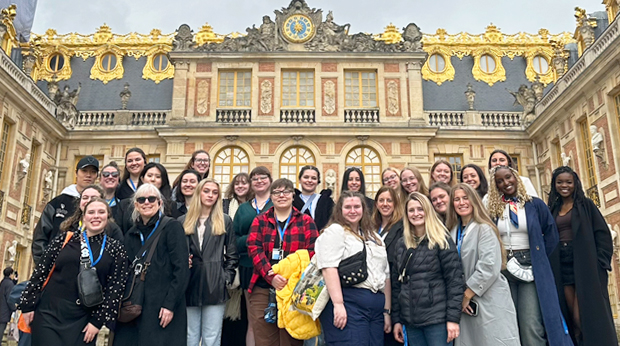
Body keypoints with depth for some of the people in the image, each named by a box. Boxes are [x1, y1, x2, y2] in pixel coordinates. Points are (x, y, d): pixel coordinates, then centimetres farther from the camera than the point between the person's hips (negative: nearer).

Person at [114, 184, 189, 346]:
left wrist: (170, 304, -15)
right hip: (134, 308, 5)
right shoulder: (131, 234, 14)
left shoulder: (172, 227, -3)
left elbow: (182, 269, -10)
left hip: (164, 309, -5)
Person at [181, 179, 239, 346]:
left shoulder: (224, 221, 6)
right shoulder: (183, 221, 9)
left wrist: (226, 277, -1)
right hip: (190, 286, 2)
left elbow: (232, 255, 6)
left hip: (215, 287, -1)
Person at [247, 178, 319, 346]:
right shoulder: (259, 221, 11)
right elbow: (254, 249, -1)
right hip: (263, 289, 1)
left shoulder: (306, 221, 8)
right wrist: (271, 277, -16)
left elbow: (312, 252, -2)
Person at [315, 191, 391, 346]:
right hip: (348, 303, -7)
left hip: (376, 307, 7)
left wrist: (387, 311, 18)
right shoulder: (334, 231, 0)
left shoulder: (374, 237, 23)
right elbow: (329, 268, -13)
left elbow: (385, 275, 23)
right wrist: (338, 304, -22)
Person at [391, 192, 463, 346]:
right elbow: (397, 283, 13)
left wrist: (453, 318, -13)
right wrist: (397, 319, 10)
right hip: (411, 320, 5)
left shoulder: (442, 240, -3)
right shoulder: (402, 244, 11)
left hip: (437, 319, -4)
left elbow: (455, 280, -7)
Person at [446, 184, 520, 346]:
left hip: (490, 301, -6)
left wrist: (467, 295, -13)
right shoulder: (454, 231, 10)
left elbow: (489, 266, -20)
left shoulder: (484, 228, -10)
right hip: (468, 303, 6)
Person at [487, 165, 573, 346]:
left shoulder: (534, 204, 3)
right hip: (503, 270, 2)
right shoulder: (493, 209, 7)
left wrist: (538, 258, 1)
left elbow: (551, 234, 5)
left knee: (531, 325, -9)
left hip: (531, 268, -2)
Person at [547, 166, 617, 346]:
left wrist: (601, 262, -12)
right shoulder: (553, 209, 14)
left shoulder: (585, 204, 2)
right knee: (572, 318, 5)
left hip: (585, 265, -4)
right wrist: (551, 266, 3)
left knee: (586, 317, -9)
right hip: (562, 266, 4)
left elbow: (602, 233, -3)